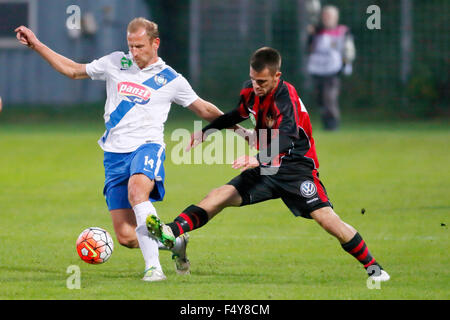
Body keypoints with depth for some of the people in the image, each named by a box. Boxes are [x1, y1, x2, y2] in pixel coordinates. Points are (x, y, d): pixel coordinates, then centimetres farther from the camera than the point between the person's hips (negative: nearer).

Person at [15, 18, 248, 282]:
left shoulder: (170, 79, 5)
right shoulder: (116, 63, 11)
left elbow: (205, 110, 14)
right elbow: (73, 70, 20)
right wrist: (36, 45, 17)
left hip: (147, 147, -4)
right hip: (115, 154, 4)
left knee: (137, 191, -39)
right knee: (126, 237, -6)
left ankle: (153, 266, -41)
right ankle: (174, 243, 22)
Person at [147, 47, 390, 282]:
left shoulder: (286, 98, -24)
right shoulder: (250, 91, -1)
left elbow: (285, 140, -41)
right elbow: (239, 114, 24)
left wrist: (259, 159, -57)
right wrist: (205, 132, 24)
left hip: (296, 168, -7)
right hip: (266, 168, 7)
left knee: (326, 218, -20)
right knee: (221, 195, -10)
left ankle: (372, 267, -7)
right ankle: (171, 233, -21)